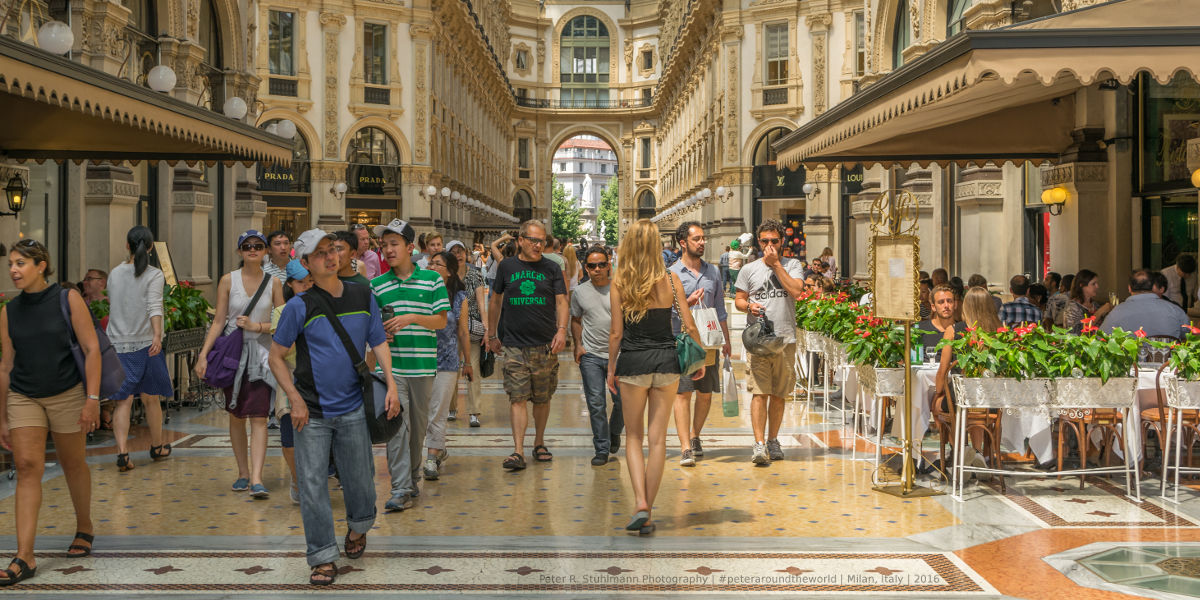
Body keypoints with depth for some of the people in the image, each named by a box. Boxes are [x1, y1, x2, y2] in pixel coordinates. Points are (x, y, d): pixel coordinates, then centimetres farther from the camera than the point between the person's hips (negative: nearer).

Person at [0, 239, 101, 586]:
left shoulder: (68, 300, -6)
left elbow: (91, 350, -7)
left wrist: (92, 399, -14)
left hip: (68, 394, -2)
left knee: (72, 464, 11)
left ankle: (84, 529, 35)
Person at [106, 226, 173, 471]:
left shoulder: (115, 272, 7)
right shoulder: (154, 274, -4)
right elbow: (154, 306, -18)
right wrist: (157, 336, -28)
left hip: (117, 343, 2)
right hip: (145, 343, -2)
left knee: (123, 401, 0)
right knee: (151, 399, 13)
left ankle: (122, 452, -14)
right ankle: (157, 447, 28)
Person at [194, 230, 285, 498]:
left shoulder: (273, 283, 2)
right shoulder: (228, 281, 1)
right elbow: (218, 321, 1)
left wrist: (257, 326, -13)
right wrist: (203, 355, -5)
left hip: (261, 354, -1)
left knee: (259, 417, -10)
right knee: (236, 416, 9)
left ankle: (256, 479, -14)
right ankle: (243, 472, 21)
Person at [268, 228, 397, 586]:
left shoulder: (363, 297, 4)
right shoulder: (300, 306, -6)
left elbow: (378, 343, 9)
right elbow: (276, 357, -1)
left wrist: (390, 384, -6)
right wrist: (296, 400, -10)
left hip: (352, 409, 2)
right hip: (311, 411, -2)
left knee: (359, 480, 11)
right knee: (312, 485, -2)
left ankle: (357, 530, 41)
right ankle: (323, 559, 9)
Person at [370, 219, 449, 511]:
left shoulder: (432, 279, 2)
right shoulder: (377, 284, 7)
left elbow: (441, 320, 1)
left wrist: (413, 318, -14)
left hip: (422, 364, 0)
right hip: (391, 364, 0)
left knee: (418, 425, 10)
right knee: (397, 424, -9)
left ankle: (413, 478, 27)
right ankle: (401, 489, -10)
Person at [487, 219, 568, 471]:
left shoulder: (551, 268, 5)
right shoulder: (507, 266, 7)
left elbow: (561, 301, 0)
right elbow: (496, 300, 16)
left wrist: (562, 330, -16)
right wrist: (492, 334, 17)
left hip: (545, 346, 1)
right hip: (514, 345, -1)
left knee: (542, 399, 10)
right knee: (517, 398, -8)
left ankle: (539, 443, 27)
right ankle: (518, 451, -10)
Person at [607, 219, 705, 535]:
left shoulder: (619, 285, -6)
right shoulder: (671, 280, -2)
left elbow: (616, 333, -5)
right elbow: (689, 326, -1)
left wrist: (611, 368, 8)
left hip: (633, 362, -1)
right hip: (666, 360, 1)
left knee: (634, 437, 12)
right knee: (658, 439, 7)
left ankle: (640, 504, -5)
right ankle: (648, 515, 10)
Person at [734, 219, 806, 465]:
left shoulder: (792, 265, 8)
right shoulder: (749, 270, 10)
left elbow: (796, 291, -9)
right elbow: (738, 299, 12)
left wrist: (776, 263, -7)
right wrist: (748, 306, -11)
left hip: (786, 339, 1)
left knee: (778, 394, 8)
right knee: (760, 392, -10)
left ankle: (773, 440, 20)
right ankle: (759, 444, -13)